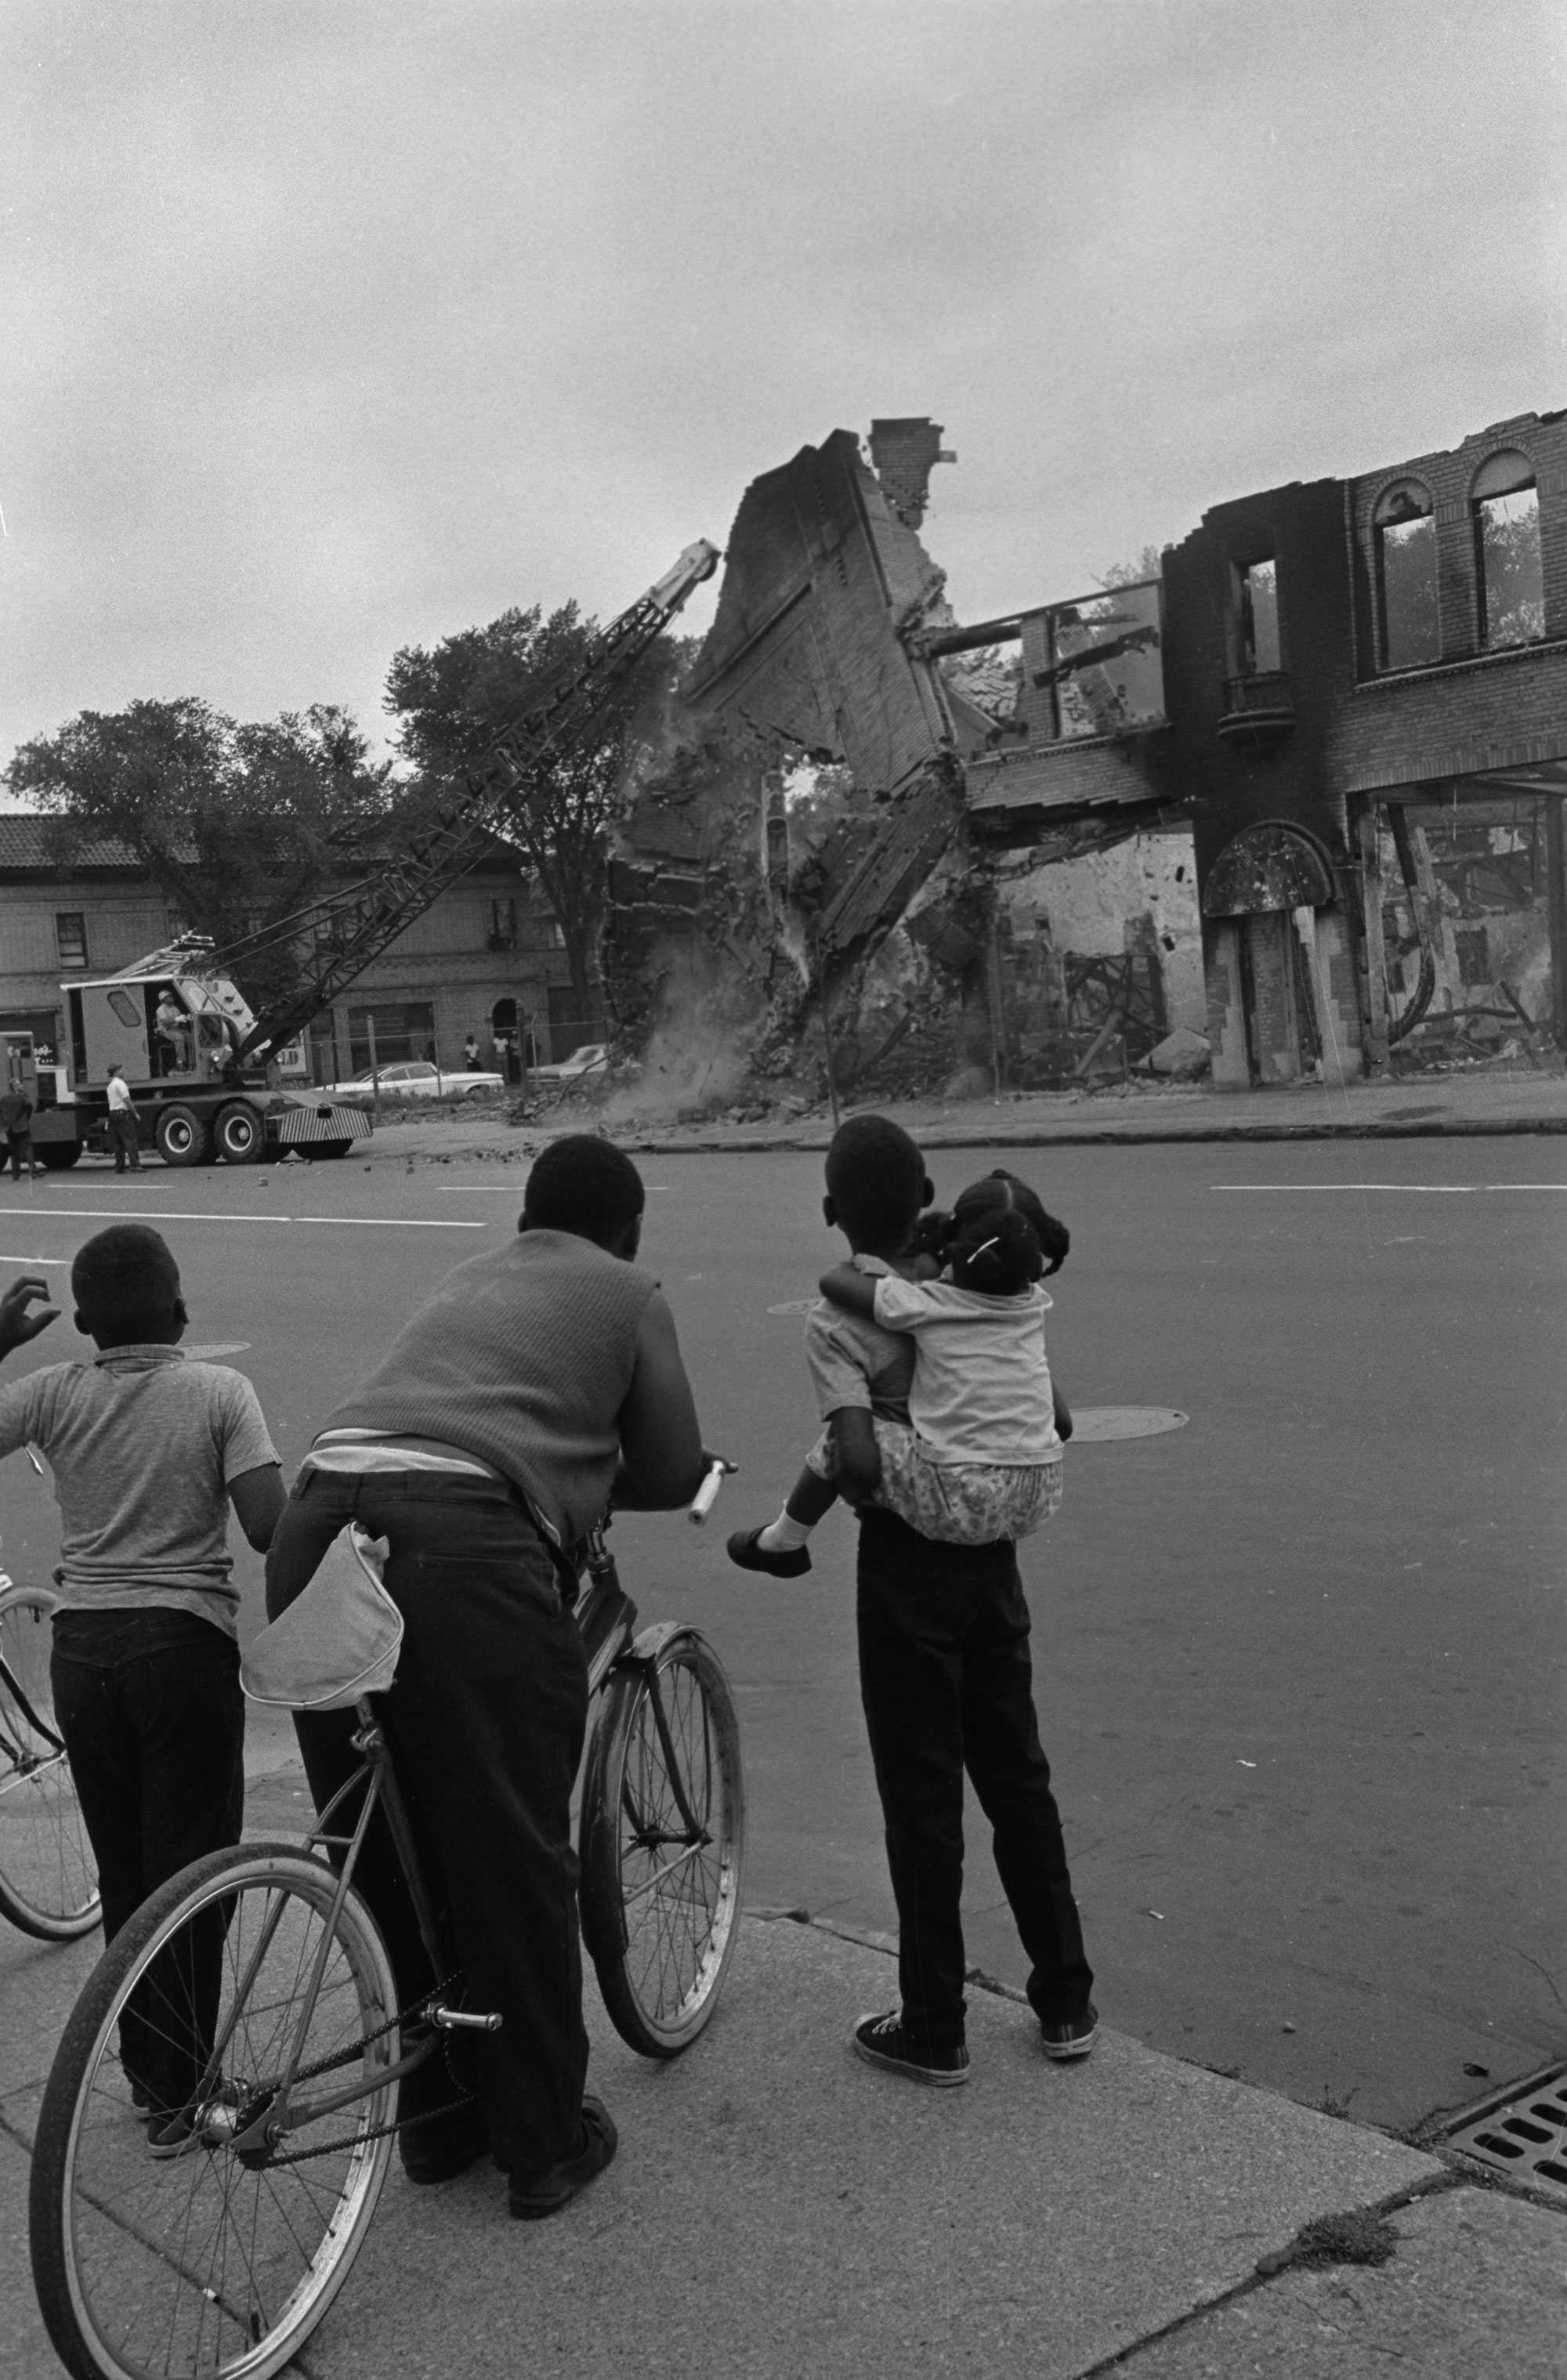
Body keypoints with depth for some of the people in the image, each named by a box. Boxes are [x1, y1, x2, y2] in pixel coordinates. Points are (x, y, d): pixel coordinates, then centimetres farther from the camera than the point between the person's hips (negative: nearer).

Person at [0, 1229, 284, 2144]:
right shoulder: (221, 1391, -8)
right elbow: (268, 1526, -17)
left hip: (82, 1646, 4)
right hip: (185, 1641, -4)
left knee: (122, 1871, 17)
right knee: (190, 1872, 7)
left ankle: (147, 2069, 29)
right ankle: (181, 2089, 13)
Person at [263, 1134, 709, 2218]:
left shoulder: (468, 1280, 32)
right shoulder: (630, 1292, 17)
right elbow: (673, 1474, 17)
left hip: (317, 1527, 6)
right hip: (462, 1545, -6)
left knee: (385, 1853, 17)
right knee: (514, 1860, 8)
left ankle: (437, 2111, 33)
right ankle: (546, 2139, 21)